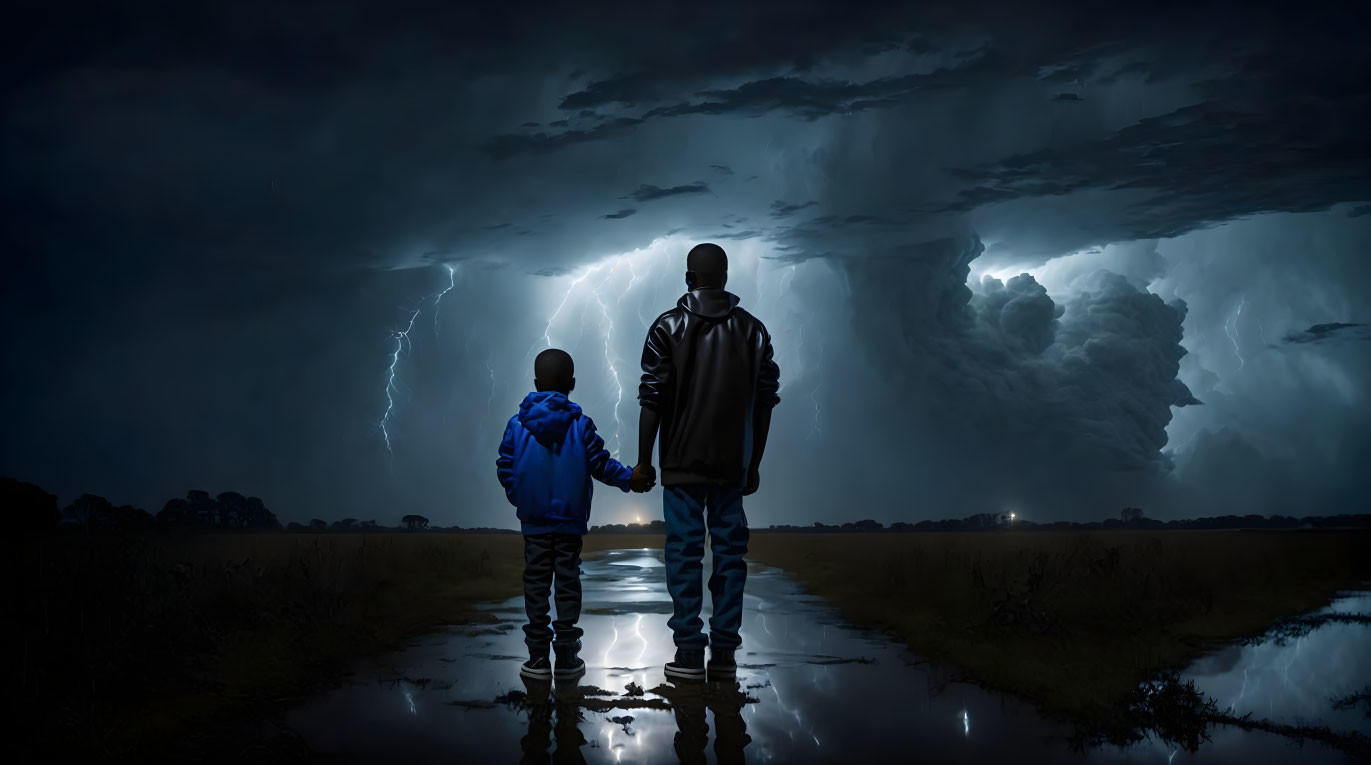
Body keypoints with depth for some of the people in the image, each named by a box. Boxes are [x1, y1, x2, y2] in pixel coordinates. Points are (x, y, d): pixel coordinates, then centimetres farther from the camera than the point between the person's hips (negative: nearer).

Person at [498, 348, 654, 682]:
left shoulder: (518, 425, -1)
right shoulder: (580, 424, -4)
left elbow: (505, 468, 0)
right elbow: (600, 464, -7)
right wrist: (628, 479, 5)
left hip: (534, 521, 1)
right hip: (570, 520, 0)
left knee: (536, 581, 6)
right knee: (568, 580, 5)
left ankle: (538, 657, 6)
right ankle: (566, 657, 7)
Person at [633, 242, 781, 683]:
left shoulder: (669, 328, -2)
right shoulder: (753, 331, 7)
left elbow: (652, 400, -5)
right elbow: (765, 402, 7)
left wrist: (643, 461, 1)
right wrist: (754, 464, 15)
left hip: (683, 464, -2)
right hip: (733, 466, 2)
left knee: (684, 553, 1)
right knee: (730, 552, 6)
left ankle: (689, 655, 0)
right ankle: (724, 654, 6)